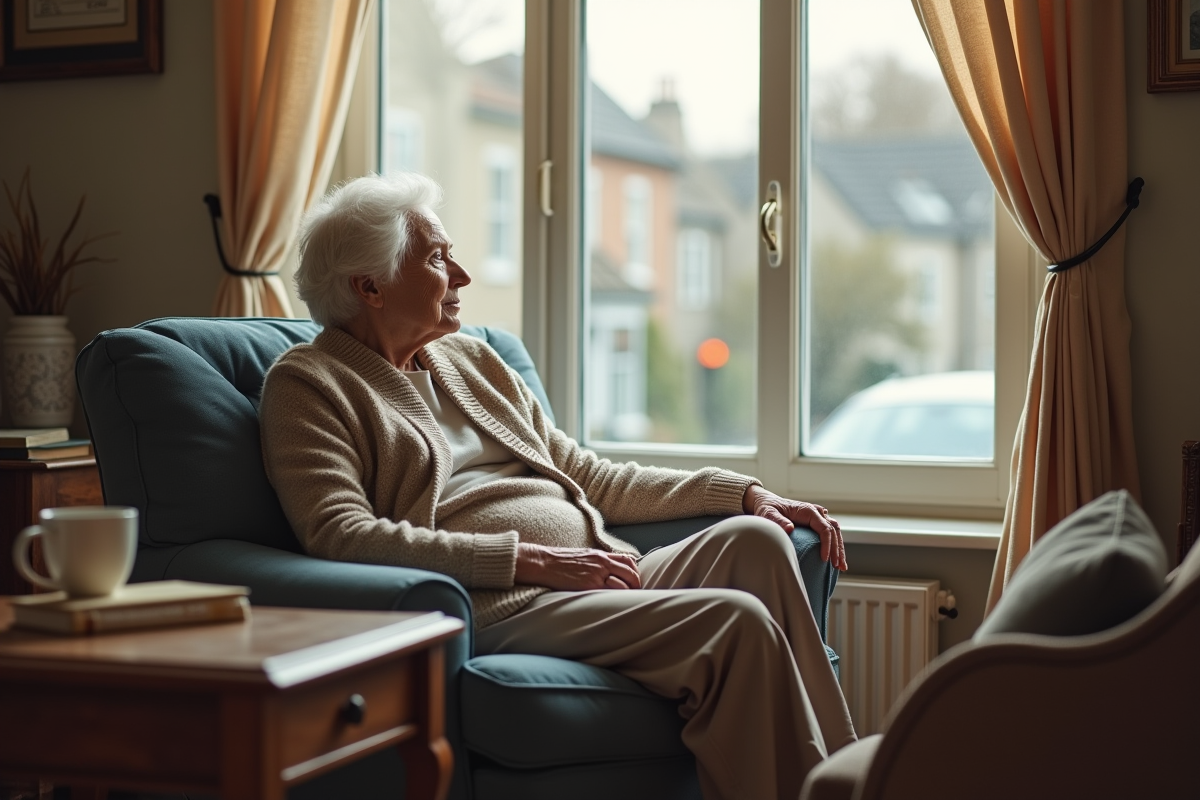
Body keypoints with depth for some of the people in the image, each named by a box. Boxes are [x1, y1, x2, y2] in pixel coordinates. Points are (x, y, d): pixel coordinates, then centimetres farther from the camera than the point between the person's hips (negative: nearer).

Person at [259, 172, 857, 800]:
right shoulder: (308, 384, 4)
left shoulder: (470, 359, 26)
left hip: (600, 579, 7)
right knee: (737, 620, -27)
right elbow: (341, 536, -12)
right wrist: (529, 557, -17)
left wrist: (741, 492, 14)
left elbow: (590, 477, 27)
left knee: (754, 538, -21)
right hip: (496, 606, -7)